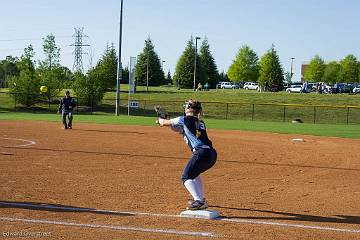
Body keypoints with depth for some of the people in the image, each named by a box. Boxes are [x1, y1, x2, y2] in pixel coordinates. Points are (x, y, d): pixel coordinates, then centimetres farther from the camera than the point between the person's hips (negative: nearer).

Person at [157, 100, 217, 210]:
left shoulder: (184, 120, 2)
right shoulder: (200, 123, 24)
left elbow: (165, 123, 15)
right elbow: (182, 130, 37)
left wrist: (160, 120, 37)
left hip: (201, 153, -8)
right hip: (212, 154, 9)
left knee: (186, 177, -6)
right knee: (194, 173, 29)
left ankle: (199, 202, -20)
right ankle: (201, 199, 35)